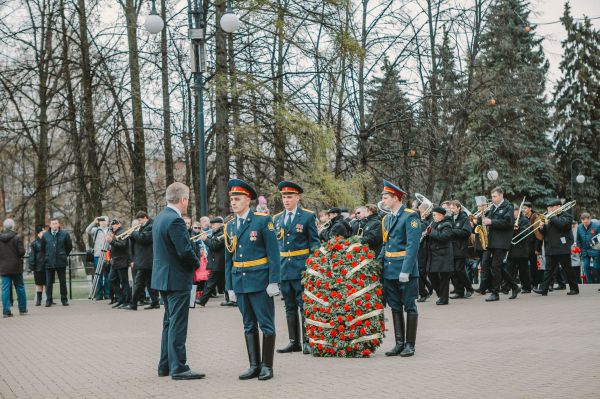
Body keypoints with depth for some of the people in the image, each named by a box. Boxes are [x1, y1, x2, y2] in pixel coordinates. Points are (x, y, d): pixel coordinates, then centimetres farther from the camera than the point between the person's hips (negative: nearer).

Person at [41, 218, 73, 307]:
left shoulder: (65, 234, 0)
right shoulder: (45, 235, 5)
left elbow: (69, 247, 10)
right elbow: (42, 248, 17)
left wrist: (64, 255, 9)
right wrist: (47, 256, 14)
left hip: (61, 262, -1)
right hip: (49, 263, 1)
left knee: (63, 282, 4)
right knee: (48, 283, 3)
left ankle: (64, 300, 12)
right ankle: (48, 300, 9)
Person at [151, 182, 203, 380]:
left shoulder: (159, 218, 11)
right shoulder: (175, 220, -20)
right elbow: (185, 251, -24)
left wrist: (192, 260, 12)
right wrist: (196, 262, -5)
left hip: (163, 277, 10)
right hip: (177, 279, -10)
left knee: (169, 323, 17)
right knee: (178, 325, -4)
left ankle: (165, 365, 24)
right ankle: (178, 368, 1)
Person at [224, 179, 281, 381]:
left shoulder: (263, 220, -6)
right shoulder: (230, 226, 11)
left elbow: (273, 252, -8)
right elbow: (228, 259, 15)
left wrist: (273, 281, -13)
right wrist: (230, 286, 11)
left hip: (259, 281, -5)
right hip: (240, 283, 5)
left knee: (266, 324, 1)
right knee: (249, 325, 9)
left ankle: (267, 366, 8)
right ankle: (254, 365, 15)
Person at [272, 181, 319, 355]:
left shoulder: (308, 216, -1)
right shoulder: (277, 219, 13)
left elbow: (314, 243, -1)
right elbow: (275, 244, 16)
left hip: (302, 268, -5)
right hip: (284, 268, 5)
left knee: (305, 306, -3)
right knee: (290, 307, 10)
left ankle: (307, 341, 3)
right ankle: (294, 342, 18)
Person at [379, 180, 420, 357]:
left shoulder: (410, 216, -10)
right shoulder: (386, 219, 14)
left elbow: (413, 245, -17)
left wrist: (406, 270, -23)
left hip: (406, 271, -7)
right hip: (389, 271, 7)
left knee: (409, 307, 2)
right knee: (395, 307, 10)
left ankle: (410, 344, 9)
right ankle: (399, 343, 17)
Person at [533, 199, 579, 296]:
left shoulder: (566, 216, -1)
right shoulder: (549, 217, 19)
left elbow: (561, 224, -23)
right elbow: (545, 232, 16)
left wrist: (552, 216, -13)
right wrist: (542, 227, -5)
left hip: (562, 248, -6)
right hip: (550, 249, 6)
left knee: (567, 269, 1)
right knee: (549, 270, 1)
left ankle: (574, 288, 10)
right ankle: (543, 289, -5)